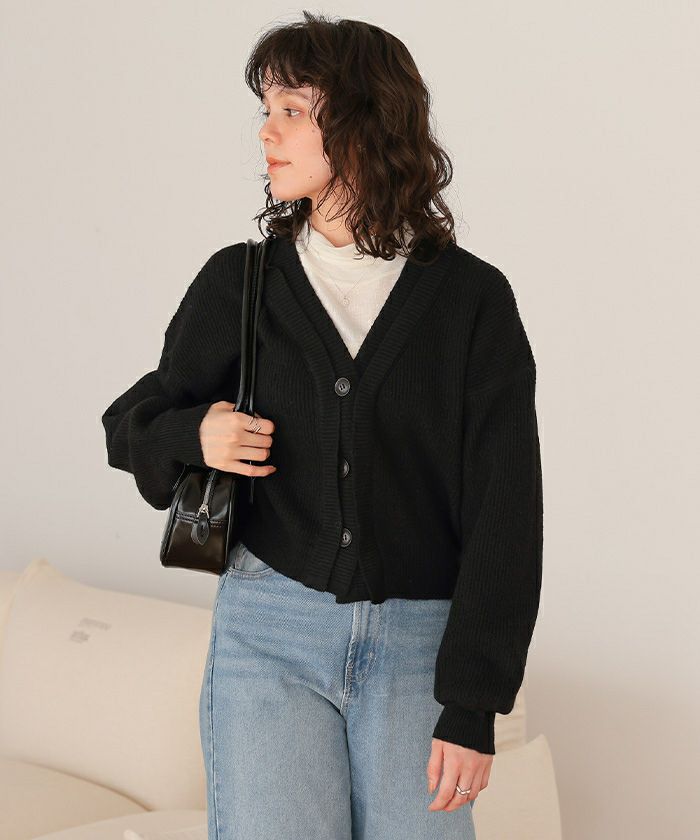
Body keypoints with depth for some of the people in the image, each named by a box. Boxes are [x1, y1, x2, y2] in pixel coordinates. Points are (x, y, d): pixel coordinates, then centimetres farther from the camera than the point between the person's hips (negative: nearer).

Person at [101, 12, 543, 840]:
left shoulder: (472, 298, -2)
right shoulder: (237, 282, 4)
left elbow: (505, 513, -4)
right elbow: (133, 424, 16)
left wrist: (472, 706, -9)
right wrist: (196, 435, -9)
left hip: (417, 646, 0)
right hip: (269, 628, 1)